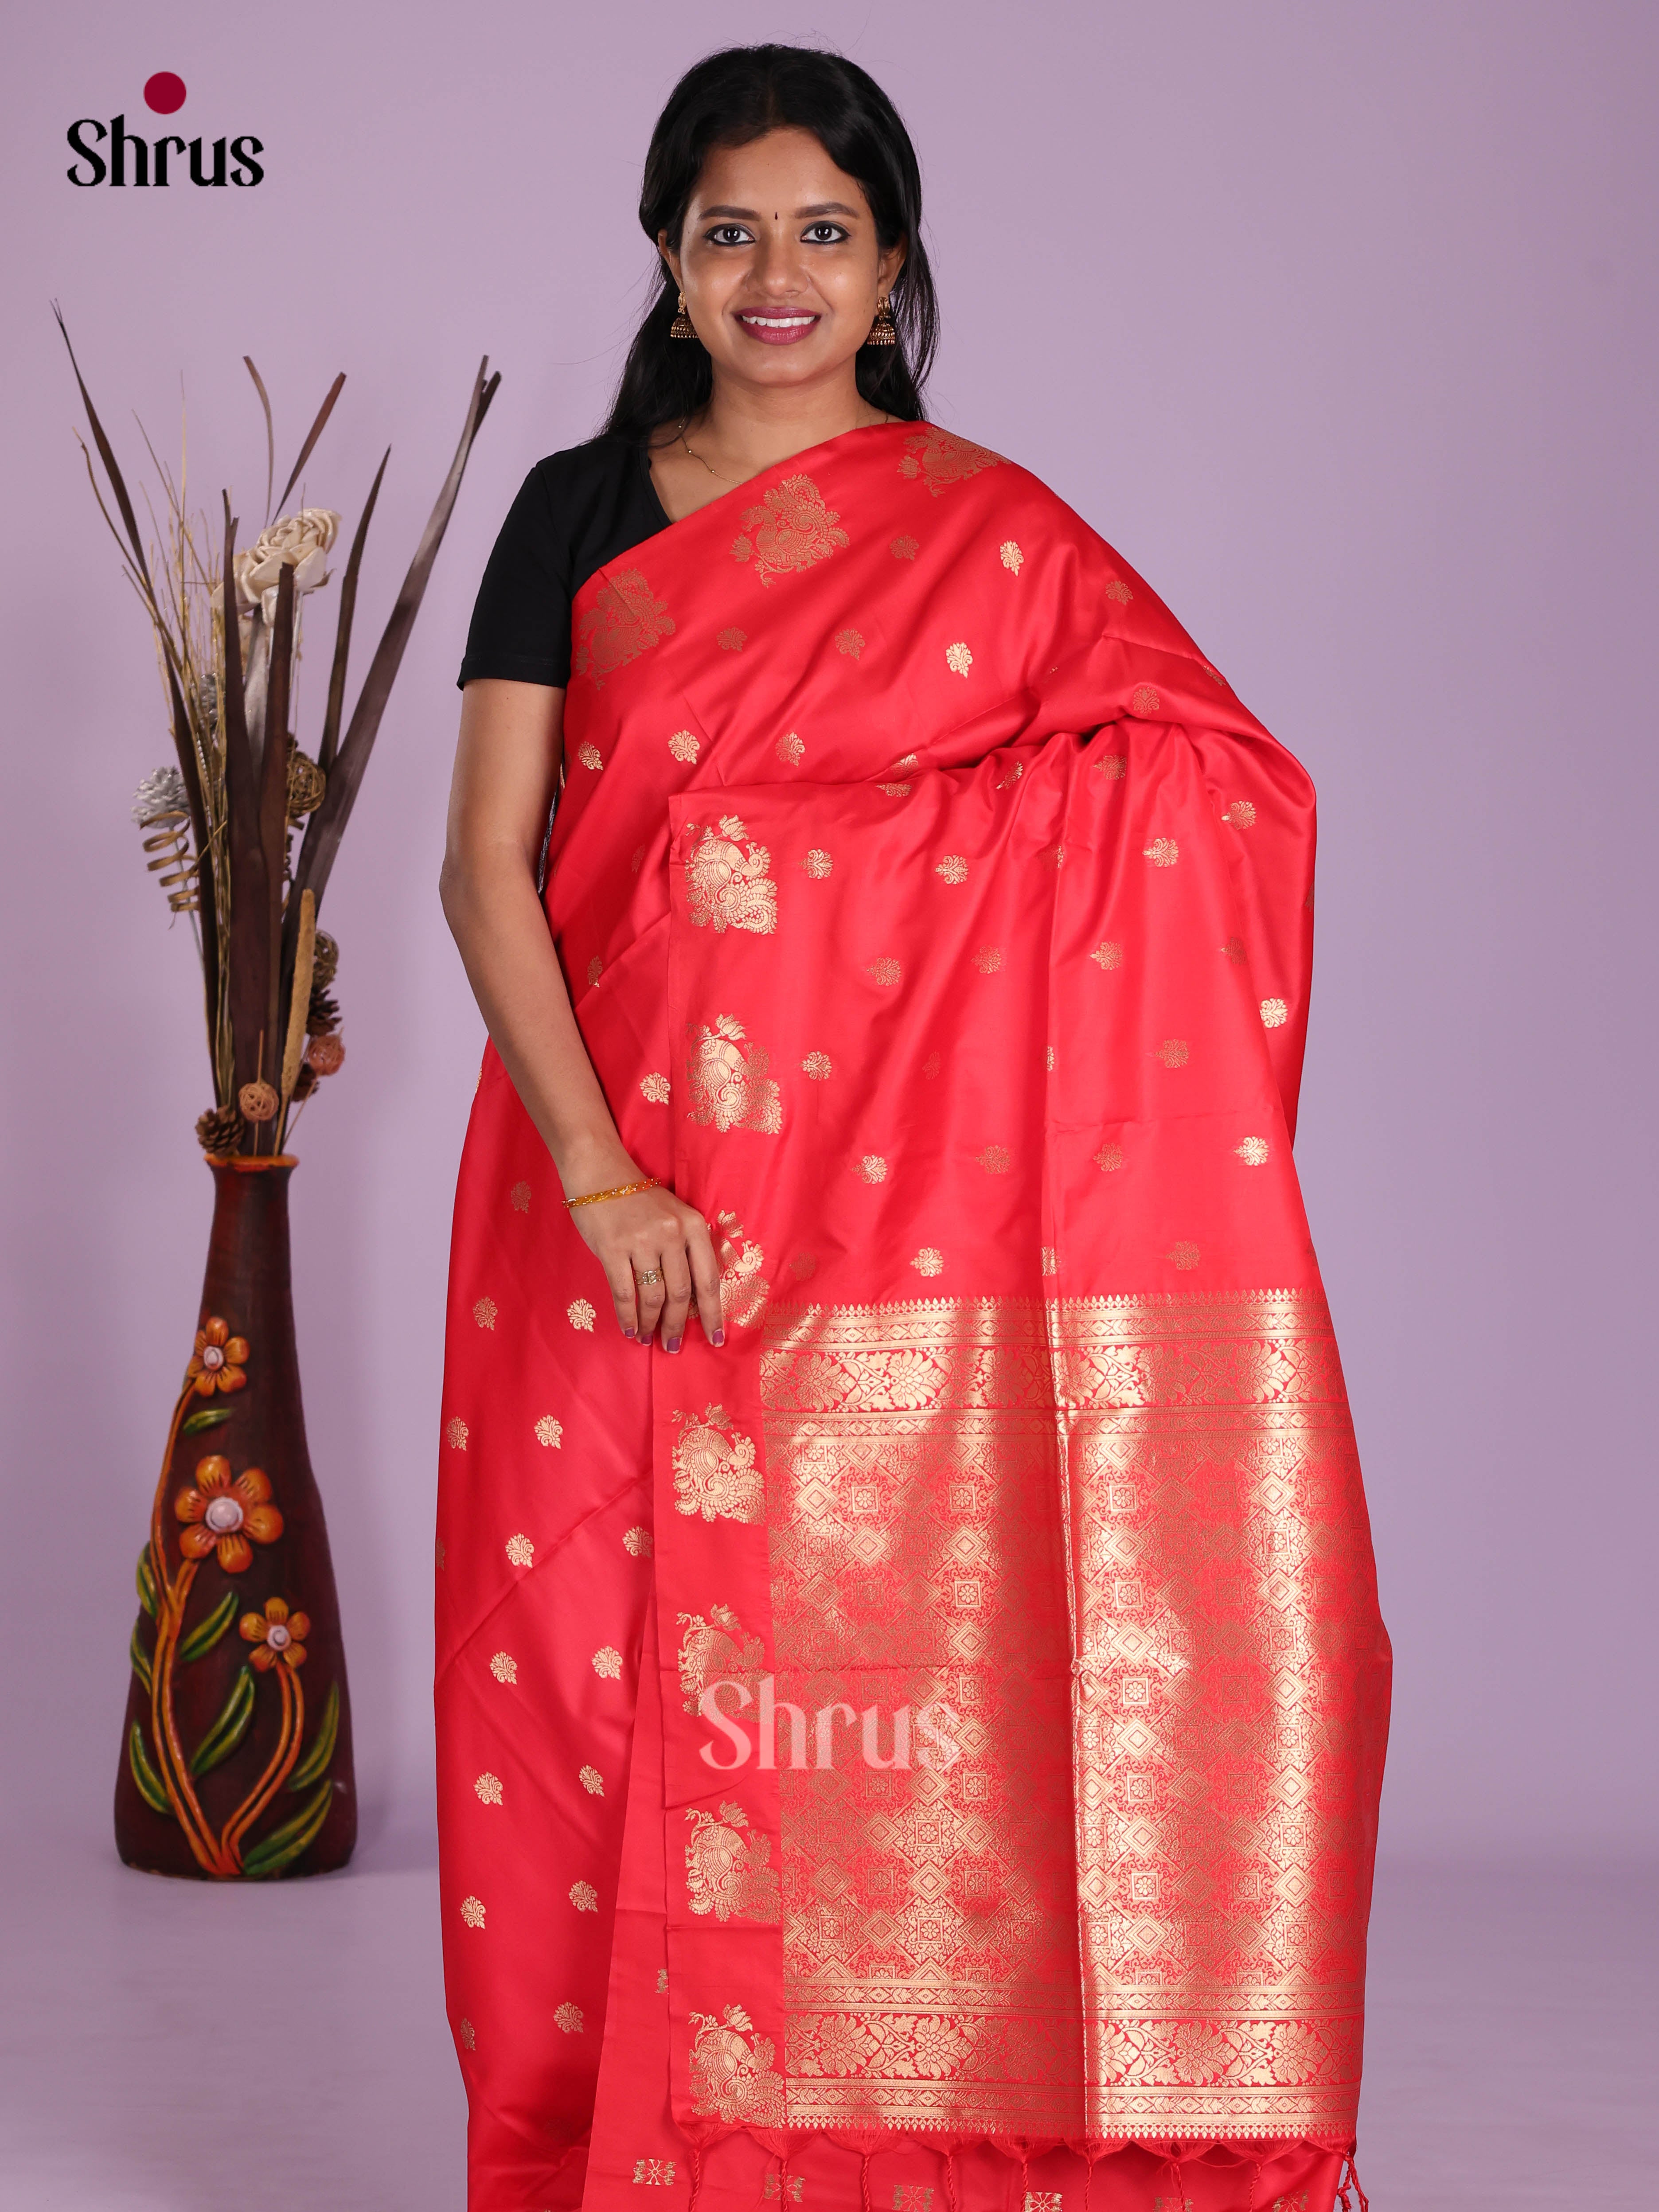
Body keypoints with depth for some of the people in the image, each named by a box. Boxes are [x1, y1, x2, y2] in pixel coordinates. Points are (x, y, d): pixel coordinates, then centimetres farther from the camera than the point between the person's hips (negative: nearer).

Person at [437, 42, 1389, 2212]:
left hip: (896, 1220, -1)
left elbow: (1224, 792, 3)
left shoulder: (993, 533, 6)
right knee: (607, 1681, 3)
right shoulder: (578, 513, 8)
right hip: (618, 1196, 1)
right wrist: (596, 1175, -13)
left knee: (874, 1694, -3)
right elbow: (487, 860, -1)